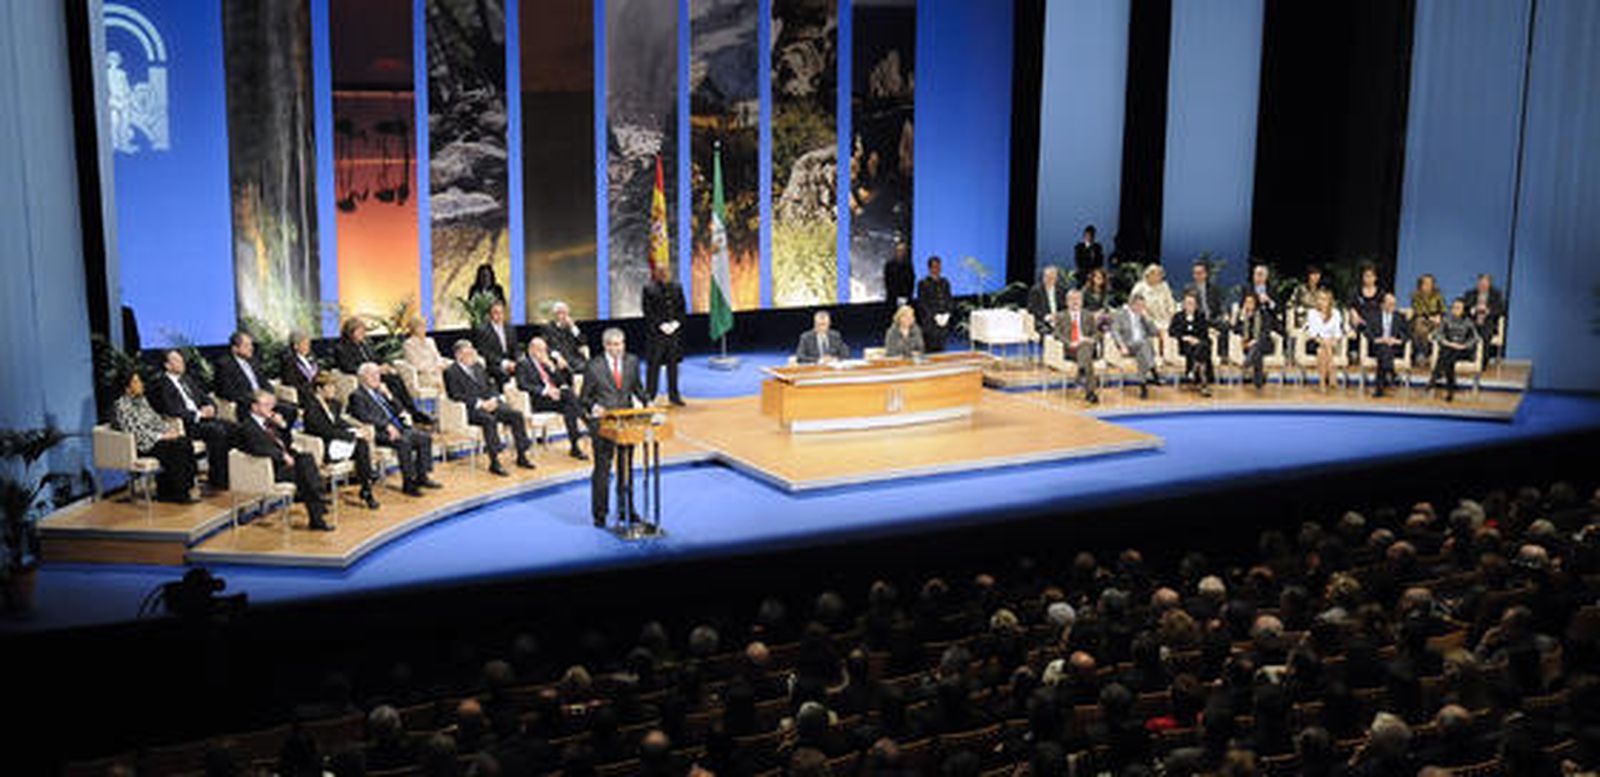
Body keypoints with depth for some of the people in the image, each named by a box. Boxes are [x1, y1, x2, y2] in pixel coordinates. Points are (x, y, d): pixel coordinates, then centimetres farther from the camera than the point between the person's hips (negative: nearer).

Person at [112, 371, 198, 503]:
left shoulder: (141, 400, 16)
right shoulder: (121, 406, -11)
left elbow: (156, 419, 21)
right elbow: (135, 432, -18)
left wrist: (170, 428, 1)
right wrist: (162, 436, -20)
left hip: (158, 437, 8)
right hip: (142, 445, -8)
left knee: (185, 443, -17)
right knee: (175, 450, -28)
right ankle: (178, 493, -17)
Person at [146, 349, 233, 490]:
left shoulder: (188, 379, 23)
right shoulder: (162, 386, -2)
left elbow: (206, 397, 24)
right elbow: (172, 411, -13)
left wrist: (210, 408, 0)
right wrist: (198, 415, -17)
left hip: (203, 416, 8)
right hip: (186, 425, -8)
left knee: (232, 428, -19)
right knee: (217, 431, -32)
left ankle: (230, 474, -14)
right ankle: (217, 480, -24)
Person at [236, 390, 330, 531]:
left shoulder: (269, 422, 20)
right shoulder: (247, 427, -6)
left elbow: (286, 443, 23)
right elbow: (258, 448, -21)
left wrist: (281, 426, 6)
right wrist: (283, 455, -22)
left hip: (284, 460, 8)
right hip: (271, 469, -8)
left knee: (307, 459, -20)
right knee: (304, 472, -26)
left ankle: (318, 499, -25)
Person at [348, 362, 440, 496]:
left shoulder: (380, 391, 24)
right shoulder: (357, 396, 0)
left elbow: (397, 410, 25)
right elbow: (364, 417, -15)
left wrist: (388, 396, 6)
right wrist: (387, 426, -24)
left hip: (396, 427, 8)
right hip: (379, 433, -8)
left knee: (425, 438, -9)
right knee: (404, 442, -34)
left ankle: (421, 477, -6)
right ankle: (408, 483, -28)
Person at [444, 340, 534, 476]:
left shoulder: (478, 366, 20)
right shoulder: (451, 371, -2)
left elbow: (491, 385, 20)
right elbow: (457, 396, -11)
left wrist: (494, 399, -2)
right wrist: (480, 403, -18)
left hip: (489, 403, 7)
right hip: (469, 409, -7)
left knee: (516, 415, -15)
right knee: (489, 419, -37)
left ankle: (521, 456, -8)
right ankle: (494, 463, -35)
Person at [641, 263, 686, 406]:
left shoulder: (676, 286, 7)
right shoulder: (649, 289, -6)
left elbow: (681, 307, 9)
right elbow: (648, 310, -8)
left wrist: (676, 322, -6)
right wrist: (661, 325, -14)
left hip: (674, 329, 4)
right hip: (656, 332, -4)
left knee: (673, 363, 9)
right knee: (654, 364, 0)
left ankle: (674, 395, 16)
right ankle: (649, 396, 7)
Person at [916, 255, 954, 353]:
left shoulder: (945, 282, 12)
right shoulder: (923, 284, -4)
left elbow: (950, 300, 13)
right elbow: (922, 304, -8)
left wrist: (947, 315, -4)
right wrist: (935, 316, -15)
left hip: (944, 322, 5)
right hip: (929, 322, -5)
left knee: (940, 350, 3)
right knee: (931, 349, -9)